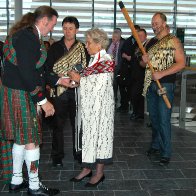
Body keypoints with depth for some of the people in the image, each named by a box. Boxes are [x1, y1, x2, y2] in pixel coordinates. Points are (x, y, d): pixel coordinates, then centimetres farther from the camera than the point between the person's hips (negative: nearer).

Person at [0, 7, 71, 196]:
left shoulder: (28, 34, 12)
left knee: (21, 137, 17)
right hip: (20, 95, -10)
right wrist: (43, 100, -19)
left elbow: (34, 69, 18)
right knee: (31, 139, 1)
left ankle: (16, 180, 31)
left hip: (19, 93, 10)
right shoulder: (28, 37, -19)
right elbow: (27, 73, -24)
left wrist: (57, 79, 19)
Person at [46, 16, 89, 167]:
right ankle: (57, 156, 18)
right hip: (59, 91, 0)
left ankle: (79, 153, 23)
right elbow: (48, 68, 2)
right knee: (58, 124, 5)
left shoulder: (83, 48, 5)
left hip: (77, 91, 0)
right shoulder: (55, 47, 6)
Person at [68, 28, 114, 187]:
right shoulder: (95, 59, 12)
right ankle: (87, 168, 24)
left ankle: (99, 172, 14)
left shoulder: (106, 61, -14)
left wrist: (80, 79, -15)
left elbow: (98, 85, -22)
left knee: (98, 133, 0)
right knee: (88, 133, 12)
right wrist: (78, 79, -1)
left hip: (99, 106, -8)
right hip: (89, 105, 8)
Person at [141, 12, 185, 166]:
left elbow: (181, 63, -11)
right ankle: (156, 145, 27)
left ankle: (166, 153, 2)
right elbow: (143, 63, 22)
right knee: (153, 117, 13)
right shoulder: (150, 42, 14)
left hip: (166, 85, -6)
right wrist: (144, 61, -3)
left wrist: (162, 73, -19)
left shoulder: (173, 41, -4)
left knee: (164, 120, -7)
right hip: (150, 84, 6)